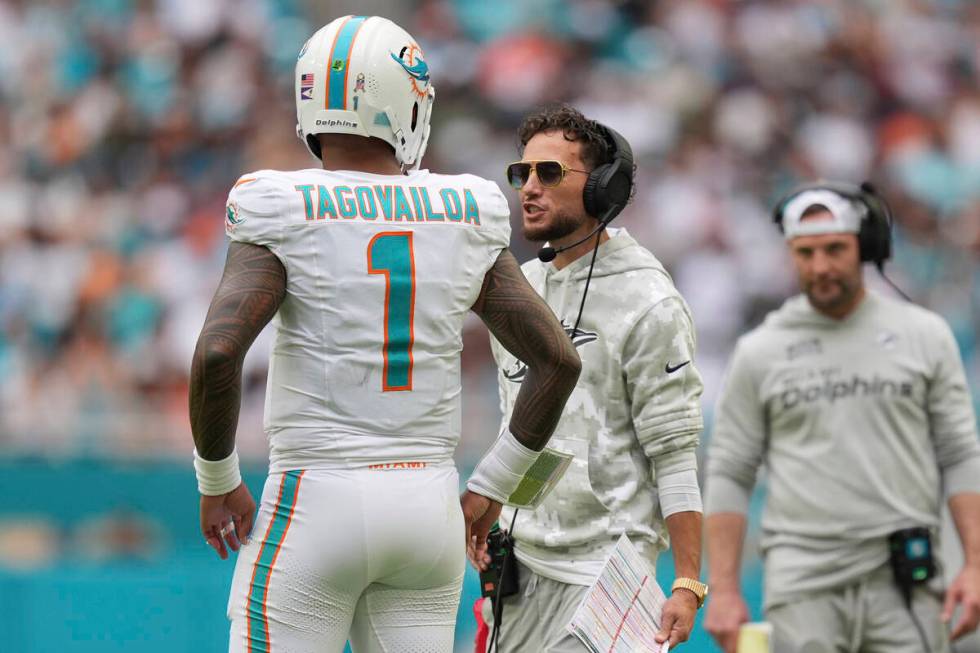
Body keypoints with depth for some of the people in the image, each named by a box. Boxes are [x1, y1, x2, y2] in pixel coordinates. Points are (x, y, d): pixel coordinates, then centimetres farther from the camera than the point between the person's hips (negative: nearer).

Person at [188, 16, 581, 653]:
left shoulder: (286, 220, -9)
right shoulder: (464, 223, 3)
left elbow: (217, 353, -20)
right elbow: (559, 360, 5)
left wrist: (218, 482, -5)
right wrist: (492, 486, 13)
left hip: (315, 504, -4)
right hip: (428, 503, 4)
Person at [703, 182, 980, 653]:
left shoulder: (924, 335, 8)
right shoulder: (759, 352, 7)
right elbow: (729, 476, 8)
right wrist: (723, 591, 0)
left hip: (905, 583, 0)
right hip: (803, 582, 0)